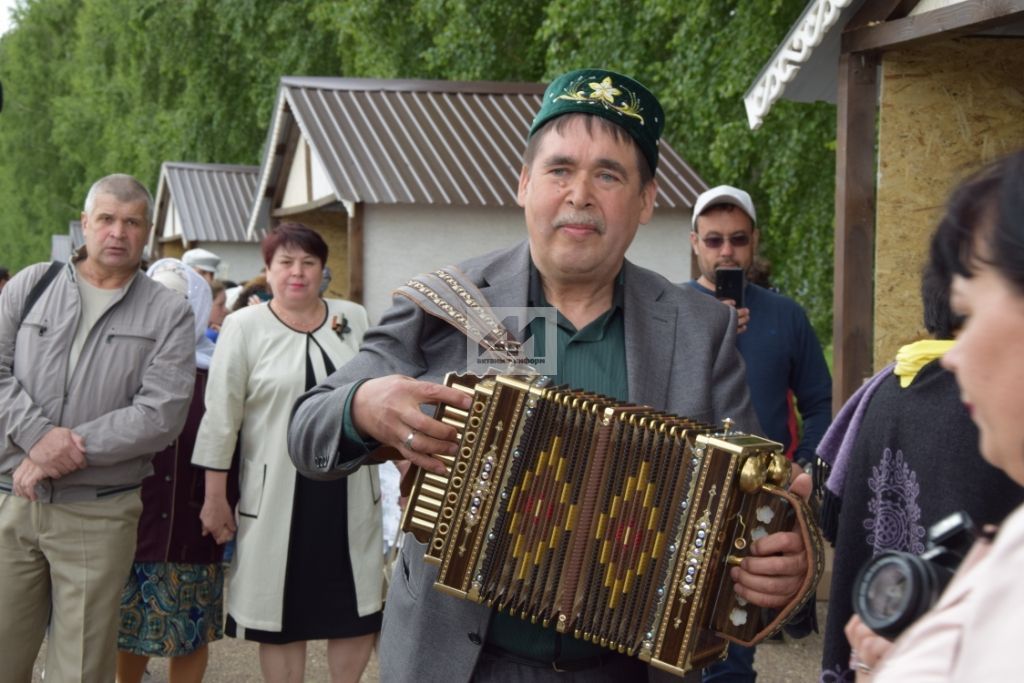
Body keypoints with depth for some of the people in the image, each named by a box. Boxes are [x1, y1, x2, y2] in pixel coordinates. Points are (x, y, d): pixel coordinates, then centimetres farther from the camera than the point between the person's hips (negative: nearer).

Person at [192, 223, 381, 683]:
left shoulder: (353, 319, 6)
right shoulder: (244, 326, -3)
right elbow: (221, 418, -4)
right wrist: (214, 498, -5)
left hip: (349, 491, 3)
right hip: (277, 496, -3)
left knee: (357, 610, 8)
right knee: (284, 613, 7)